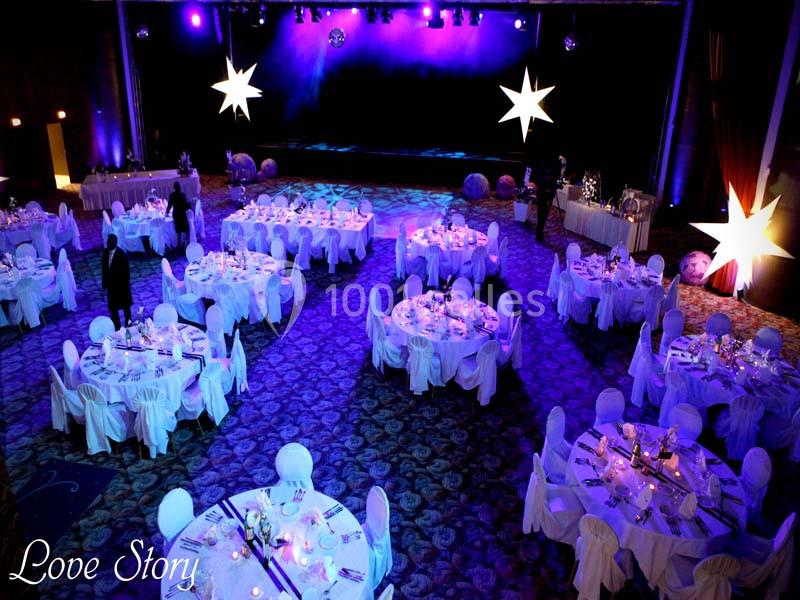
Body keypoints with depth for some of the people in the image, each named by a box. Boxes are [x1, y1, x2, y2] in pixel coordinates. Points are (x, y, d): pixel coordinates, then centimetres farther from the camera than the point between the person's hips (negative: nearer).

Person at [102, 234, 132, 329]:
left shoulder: (121, 254, -20)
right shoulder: (105, 252, -5)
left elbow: (126, 270, -16)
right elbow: (104, 268, 4)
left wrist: (126, 284, -14)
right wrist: (104, 283, 6)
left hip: (121, 284, -4)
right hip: (111, 284, 4)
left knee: (125, 306, 15)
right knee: (113, 307, 9)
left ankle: (128, 324, 34)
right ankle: (117, 327, 22)